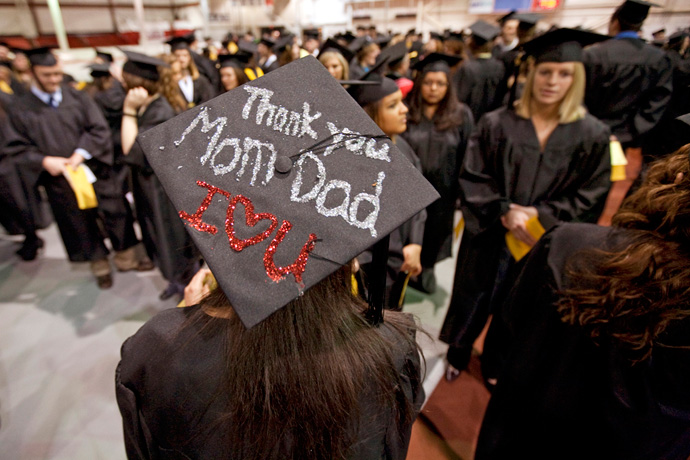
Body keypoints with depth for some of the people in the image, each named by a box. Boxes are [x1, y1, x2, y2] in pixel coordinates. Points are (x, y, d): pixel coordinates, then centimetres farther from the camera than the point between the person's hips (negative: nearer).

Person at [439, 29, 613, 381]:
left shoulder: (592, 135, -4)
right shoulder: (496, 123, -7)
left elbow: (590, 197, -2)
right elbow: (472, 178, -8)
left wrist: (540, 214, -15)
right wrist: (504, 212, -20)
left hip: (543, 242, 1)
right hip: (489, 234, -1)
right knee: (474, 300, 15)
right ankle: (458, 353, 42)